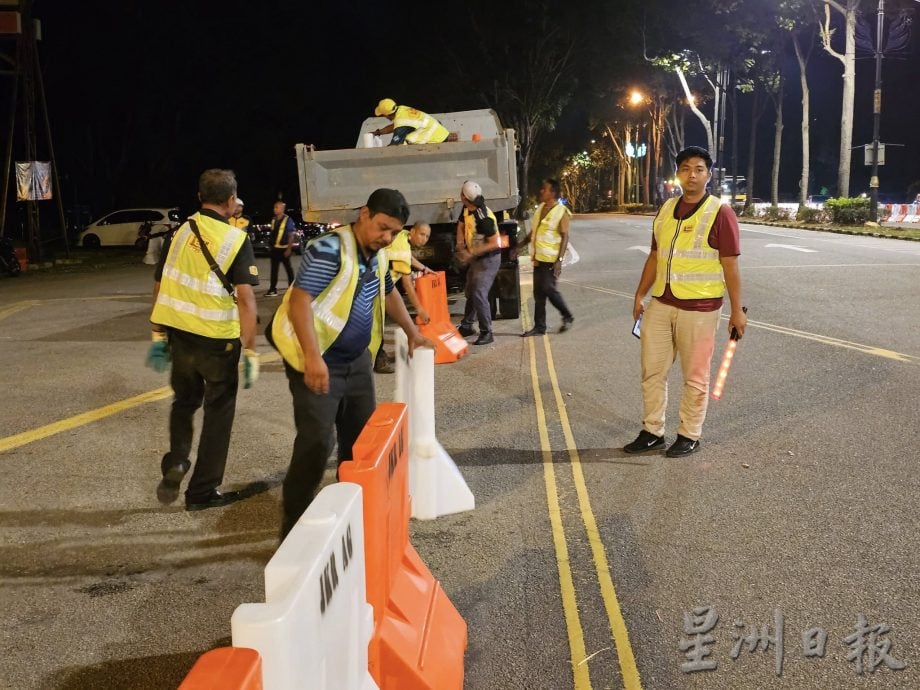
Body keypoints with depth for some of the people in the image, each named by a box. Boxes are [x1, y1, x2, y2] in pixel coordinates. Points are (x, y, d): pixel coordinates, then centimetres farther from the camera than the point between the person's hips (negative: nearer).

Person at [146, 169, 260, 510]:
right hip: (218, 340, -4)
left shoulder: (180, 232, 3)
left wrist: (159, 334, 16)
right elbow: (245, 298, -17)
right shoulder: (236, 239, -10)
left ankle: (175, 462, 6)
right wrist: (250, 350, -14)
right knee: (218, 412, 11)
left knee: (184, 401, 26)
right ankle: (202, 491, 18)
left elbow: (159, 287, 7)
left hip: (180, 335, 4)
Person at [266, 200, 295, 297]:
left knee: (288, 269, 6)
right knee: (274, 269, 4)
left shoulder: (288, 220, -9)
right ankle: (273, 290, 6)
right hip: (275, 248, 6)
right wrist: (271, 246, 11)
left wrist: (289, 249, -16)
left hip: (284, 248, -6)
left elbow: (291, 236, -11)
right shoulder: (273, 219, 9)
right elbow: (273, 234, 14)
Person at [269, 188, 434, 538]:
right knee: (316, 442, -11)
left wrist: (412, 332, 25)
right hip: (319, 362, -9)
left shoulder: (377, 255, 8)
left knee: (362, 435, 15)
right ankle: (295, 524, 2)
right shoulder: (330, 249, -20)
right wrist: (313, 358, -34)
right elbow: (299, 300, -27)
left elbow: (388, 293, 27)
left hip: (356, 359, 9)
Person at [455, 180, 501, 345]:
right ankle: (466, 326, 34)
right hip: (476, 258, 10)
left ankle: (486, 333, -7)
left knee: (479, 294, -16)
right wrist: (460, 246, -3)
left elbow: (494, 244, -28)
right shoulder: (466, 209, -4)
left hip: (488, 259, -10)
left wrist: (471, 253, -25)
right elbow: (461, 226, 13)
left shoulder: (484, 218, -30)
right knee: (470, 293, 19)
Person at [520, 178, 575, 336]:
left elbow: (565, 237, -14)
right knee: (538, 293, 7)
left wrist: (559, 260, -22)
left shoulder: (561, 211, -10)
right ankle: (539, 326, 13)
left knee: (549, 289, -8)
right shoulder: (540, 208, 12)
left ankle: (568, 317, 12)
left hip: (551, 259, -7)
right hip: (538, 258, 7)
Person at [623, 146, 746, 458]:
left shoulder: (720, 213, -8)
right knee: (652, 371, 10)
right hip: (660, 305, 6)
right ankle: (652, 431, 22)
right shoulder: (666, 209, 9)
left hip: (699, 308, -6)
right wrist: (640, 295, 13)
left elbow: (730, 265, -9)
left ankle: (689, 435, 19)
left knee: (695, 376, 6)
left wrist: (737, 310, -10)